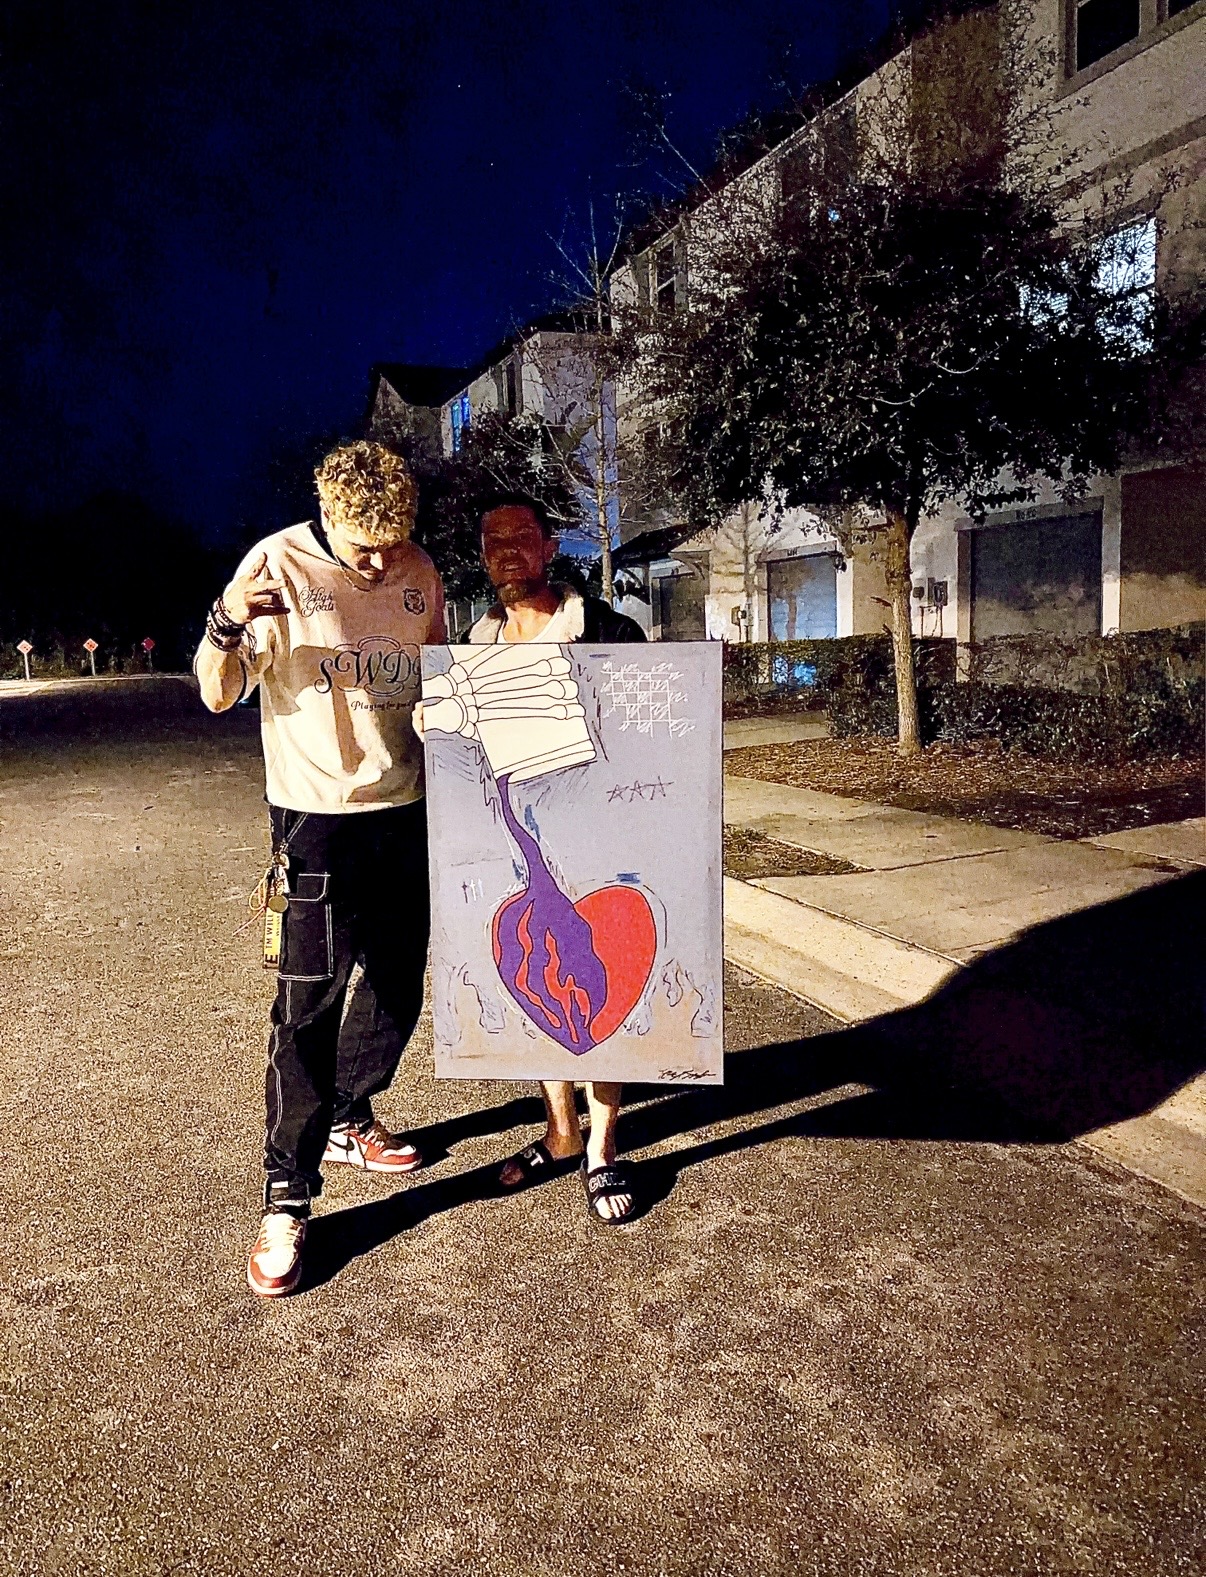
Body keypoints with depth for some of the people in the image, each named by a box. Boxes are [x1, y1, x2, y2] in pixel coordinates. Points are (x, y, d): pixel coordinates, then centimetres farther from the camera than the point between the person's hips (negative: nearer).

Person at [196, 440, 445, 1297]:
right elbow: (218, 694, -8)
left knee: (396, 990, 14)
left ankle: (348, 1122, 37)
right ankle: (287, 1200, 5)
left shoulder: (420, 574, 5)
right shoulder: (278, 565, -8)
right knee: (308, 1004, -6)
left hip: (406, 811, 5)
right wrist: (227, 623, -27)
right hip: (317, 816, -5)